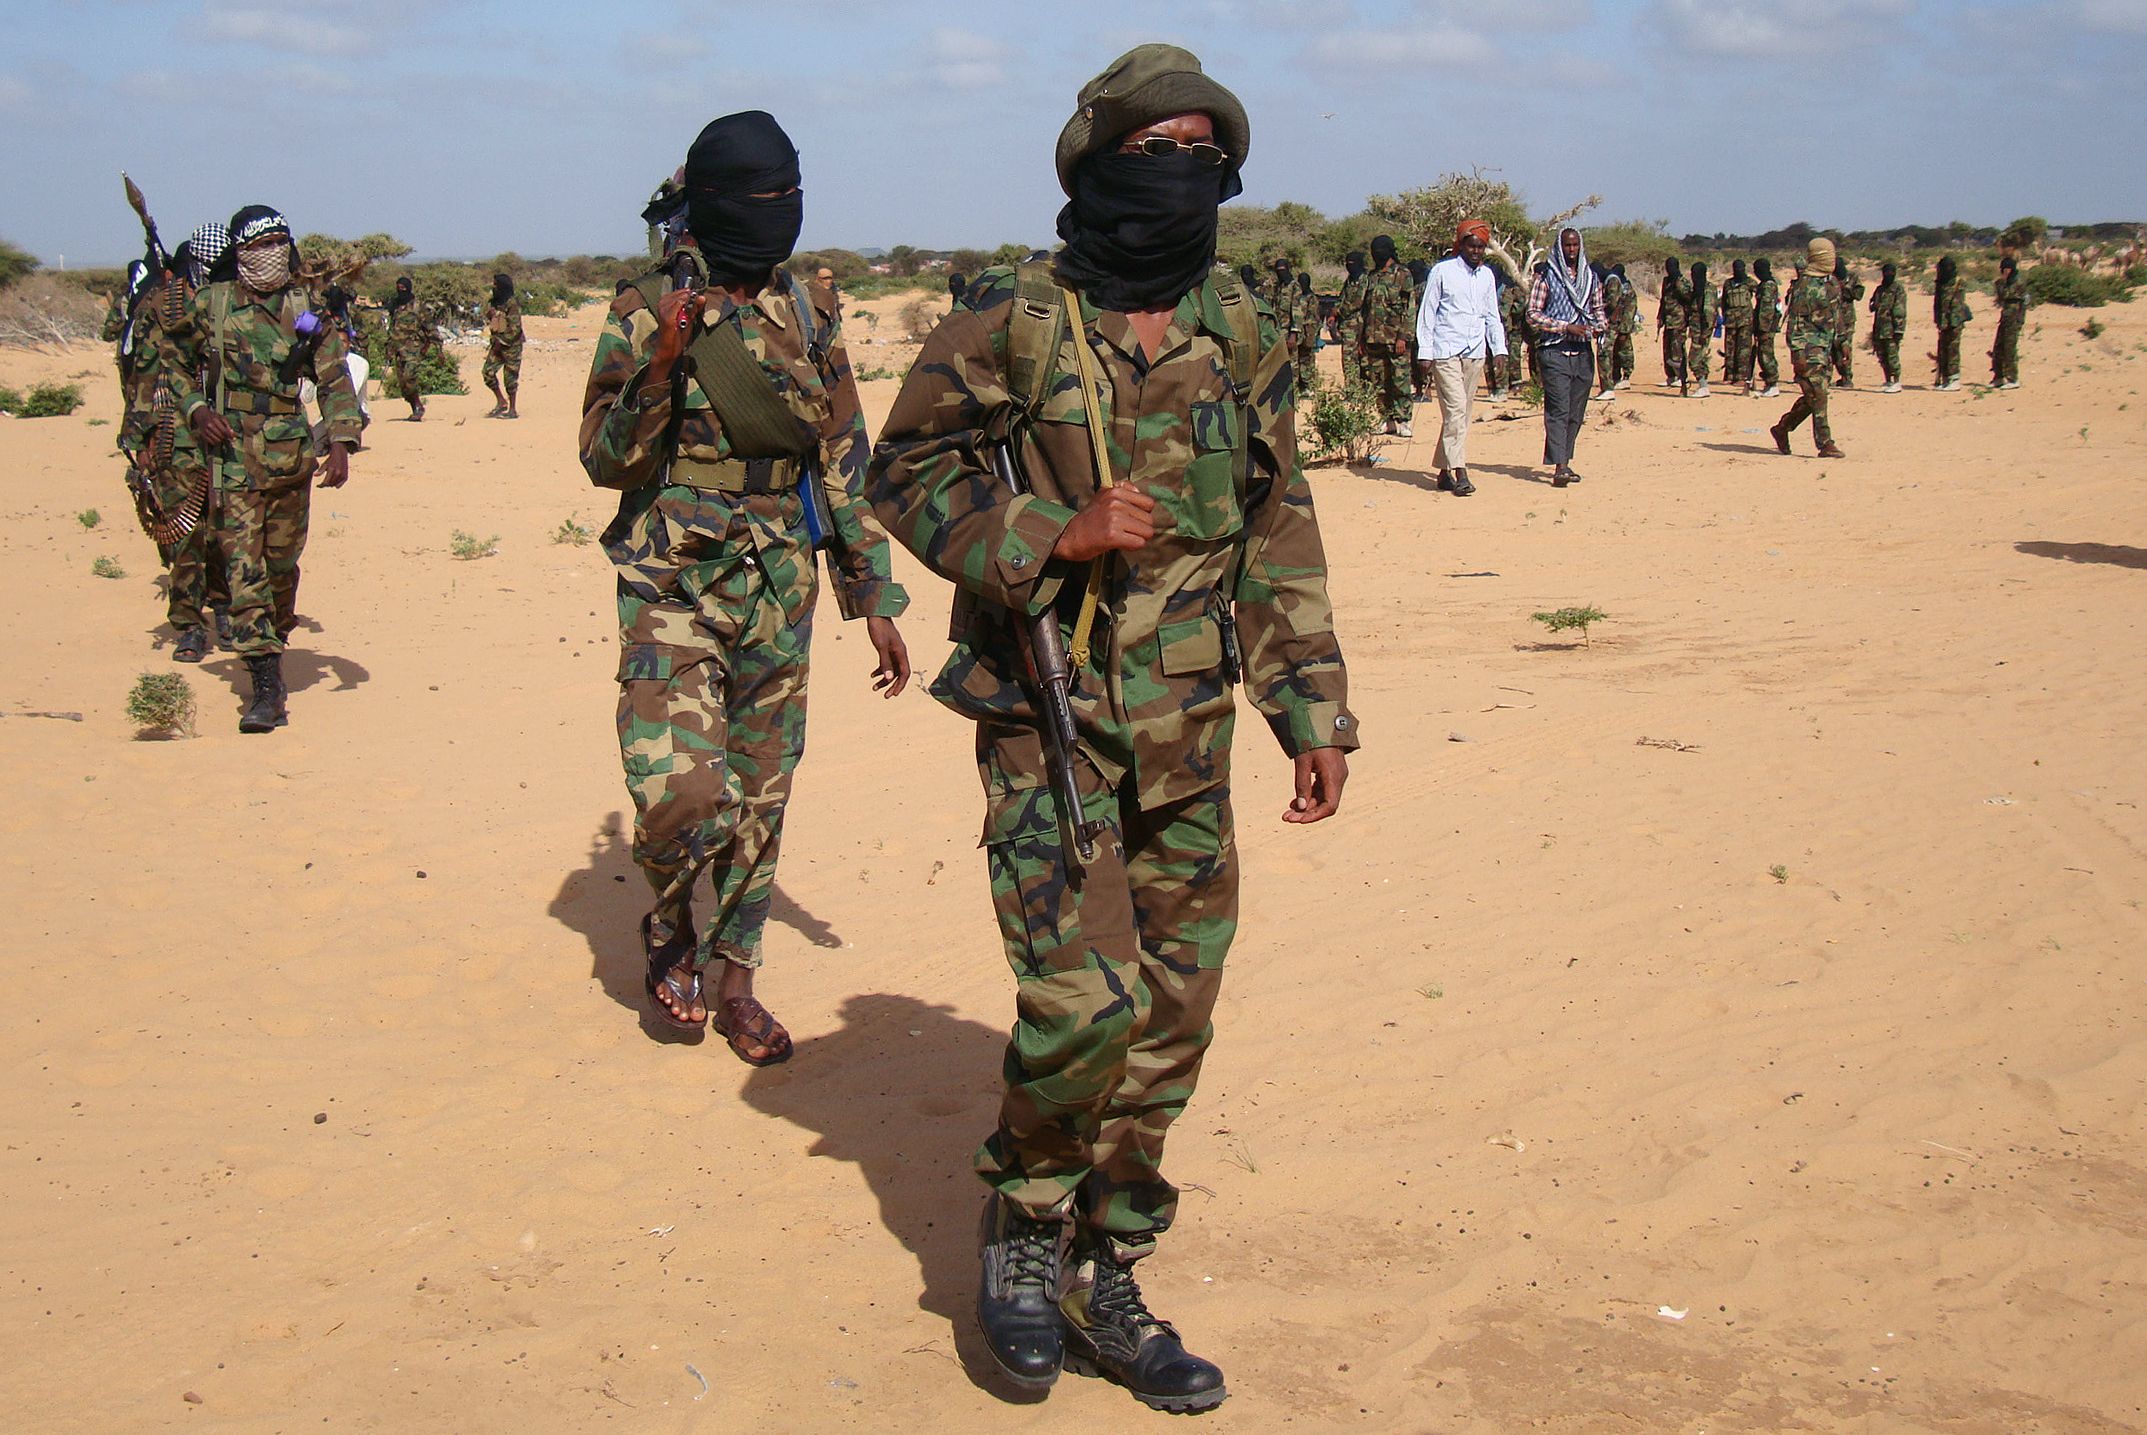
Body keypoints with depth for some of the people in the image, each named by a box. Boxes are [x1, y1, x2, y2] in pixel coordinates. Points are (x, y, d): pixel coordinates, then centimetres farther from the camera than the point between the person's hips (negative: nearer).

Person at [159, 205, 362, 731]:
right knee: (243, 563, -10)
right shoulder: (209, 304, 2)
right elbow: (172, 356, 15)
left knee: (283, 562, 11)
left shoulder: (307, 312, 4)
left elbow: (335, 381, 3)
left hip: (290, 455, 2)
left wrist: (341, 443, -10)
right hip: (232, 454, -2)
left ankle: (275, 643, 37)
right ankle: (267, 686, -14)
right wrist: (196, 408, -2)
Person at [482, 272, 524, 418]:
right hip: (497, 343, 8)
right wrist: (494, 342, 4)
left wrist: (502, 342, -17)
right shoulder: (493, 303, 11)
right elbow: (489, 323, 20)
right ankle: (501, 401, 12)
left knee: (510, 376, -3)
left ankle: (512, 410, 5)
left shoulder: (512, 303, -14)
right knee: (488, 372, -1)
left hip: (511, 345, -8)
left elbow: (515, 327, -18)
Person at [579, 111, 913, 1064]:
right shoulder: (646, 313, -4)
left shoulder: (810, 320, 8)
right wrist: (662, 365, -22)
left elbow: (844, 467, 12)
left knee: (759, 798, 9)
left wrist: (875, 599, 9)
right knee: (681, 792, -16)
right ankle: (669, 925, 15)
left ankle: (732, 974, 27)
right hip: (673, 588, -4)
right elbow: (604, 460, -6)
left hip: (779, 593, 4)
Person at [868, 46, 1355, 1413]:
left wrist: (1314, 711, 9)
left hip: (1189, 734, 5)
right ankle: (1026, 1215, 17)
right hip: (1050, 720, -5)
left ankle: (1105, 1279, 25)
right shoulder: (1010, 325, -7)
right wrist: (1056, 537, -18)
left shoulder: (1244, 337, 7)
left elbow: (1281, 535, 12)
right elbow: (907, 472, -3)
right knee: (1083, 1000, -14)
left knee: (1173, 1012, 8)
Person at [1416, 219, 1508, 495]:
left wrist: (1499, 349, 10)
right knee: (1455, 409, -14)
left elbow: (1492, 315, 20)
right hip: (1446, 352, -6)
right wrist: (1426, 352, -6)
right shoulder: (1442, 271, -2)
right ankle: (1460, 473, -17)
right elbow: (1426, 314, -1)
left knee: (1463, 412, 6)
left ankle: (1445, 471, 14)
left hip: (1475, 354, 6)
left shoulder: (1487, 275, 13)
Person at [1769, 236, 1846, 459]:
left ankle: (1782, 428, 26)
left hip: (1826, 348, 8)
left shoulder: (1834, 283, 15)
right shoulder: (1805, 286, -11)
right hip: (1810, 348, -8)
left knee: (1812, 397, 11)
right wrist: (1798, 354, -20)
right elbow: (1795, 322, -14)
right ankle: (1825, 445, -9)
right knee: (1817, 396, -10)